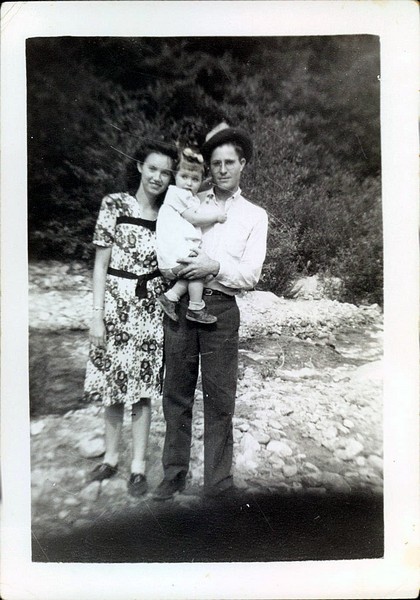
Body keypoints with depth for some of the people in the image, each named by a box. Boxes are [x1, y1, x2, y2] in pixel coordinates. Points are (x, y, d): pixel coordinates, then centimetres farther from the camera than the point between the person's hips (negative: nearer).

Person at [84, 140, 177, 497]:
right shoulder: (115, 204, 0)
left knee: (142, 388, 6)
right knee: (112, 385, 10)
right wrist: (97, 315, -7)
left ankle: (138, 465, 21)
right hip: (115, 303, -1)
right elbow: (101, 264, -2)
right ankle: (111, 457, 29)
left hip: (151, 307, 1)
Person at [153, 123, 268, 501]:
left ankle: (219, 483, 15)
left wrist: (215, 267, -14)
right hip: (180, 303, 2)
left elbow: (251, 275, 0)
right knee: (177, 393, 8)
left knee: (220, 399, 2)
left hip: (220, 308, -1)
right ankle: (174, 474, 23)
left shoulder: (255, 215, 9)